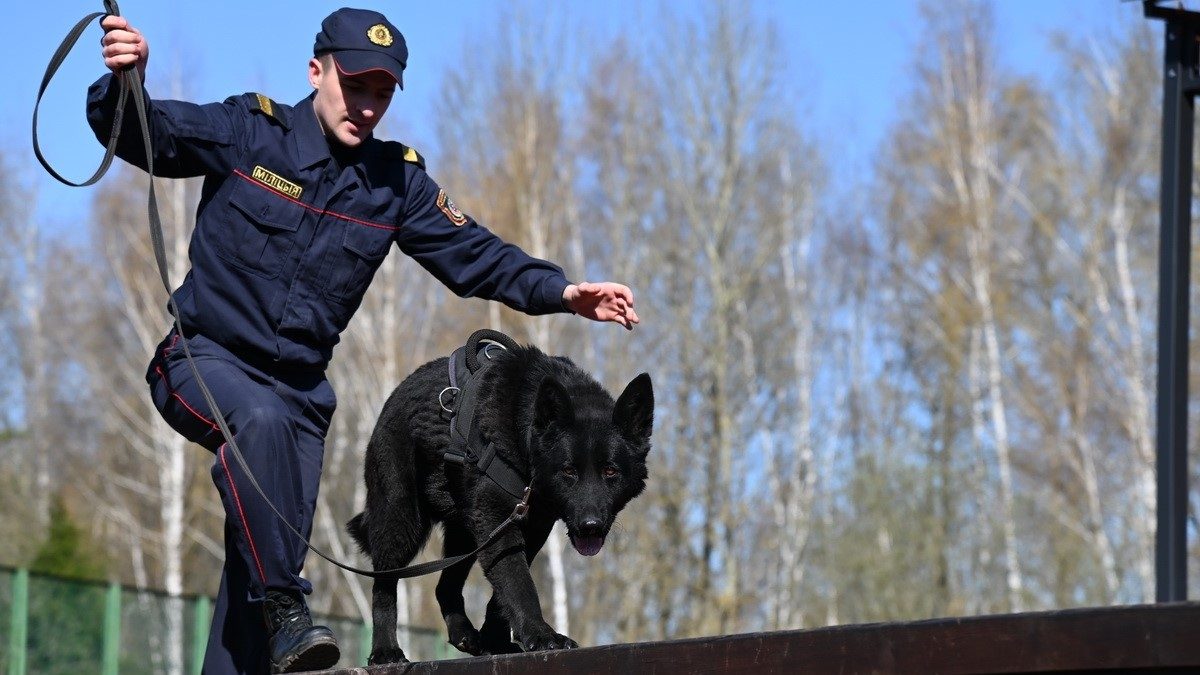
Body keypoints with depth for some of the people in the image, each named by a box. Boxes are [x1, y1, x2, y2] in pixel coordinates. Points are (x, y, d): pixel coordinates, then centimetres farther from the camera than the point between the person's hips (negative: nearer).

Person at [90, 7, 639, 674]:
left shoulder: (398, 181, 3)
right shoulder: (248, 132, -7)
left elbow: (474, 255, 3)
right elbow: (143, 133, -14)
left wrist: (561, 290, -11)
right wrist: (126, 81, -37)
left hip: (299, 386, 5)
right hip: (204, 360, -4)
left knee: (261, 562, 1)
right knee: (260, 420, -37)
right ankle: (285, 611, -35)